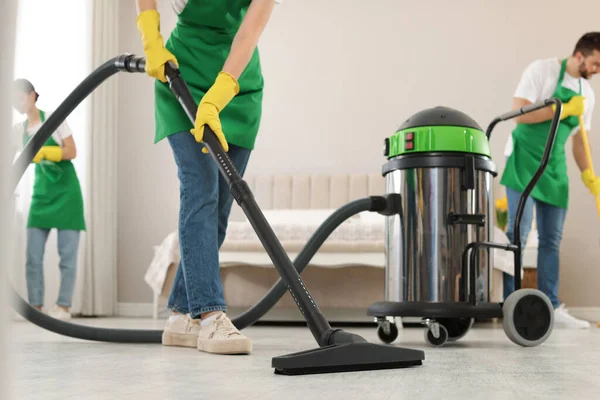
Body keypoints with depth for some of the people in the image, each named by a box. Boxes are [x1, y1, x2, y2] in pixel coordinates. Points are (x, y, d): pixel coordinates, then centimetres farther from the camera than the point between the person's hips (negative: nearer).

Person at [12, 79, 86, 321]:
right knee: (33, 256, -1)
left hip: (65, 192, -4)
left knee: (67, 255, -3)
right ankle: (36, 307, 5)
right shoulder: (18, 129, 8)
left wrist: (43, 152, -22)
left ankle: (63, 307, 1)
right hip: (40, 193, 4)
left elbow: (72, 152, -9)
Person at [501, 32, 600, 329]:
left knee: (551, 240, 5)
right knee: (519, 230, -13)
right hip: (524, 159, -6)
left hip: (555, 166, 7)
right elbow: (519, 114, -16)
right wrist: (563, 110, -16)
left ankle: (551, 308, 8)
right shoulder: (542, 70, -7)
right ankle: (508, 303, -8)